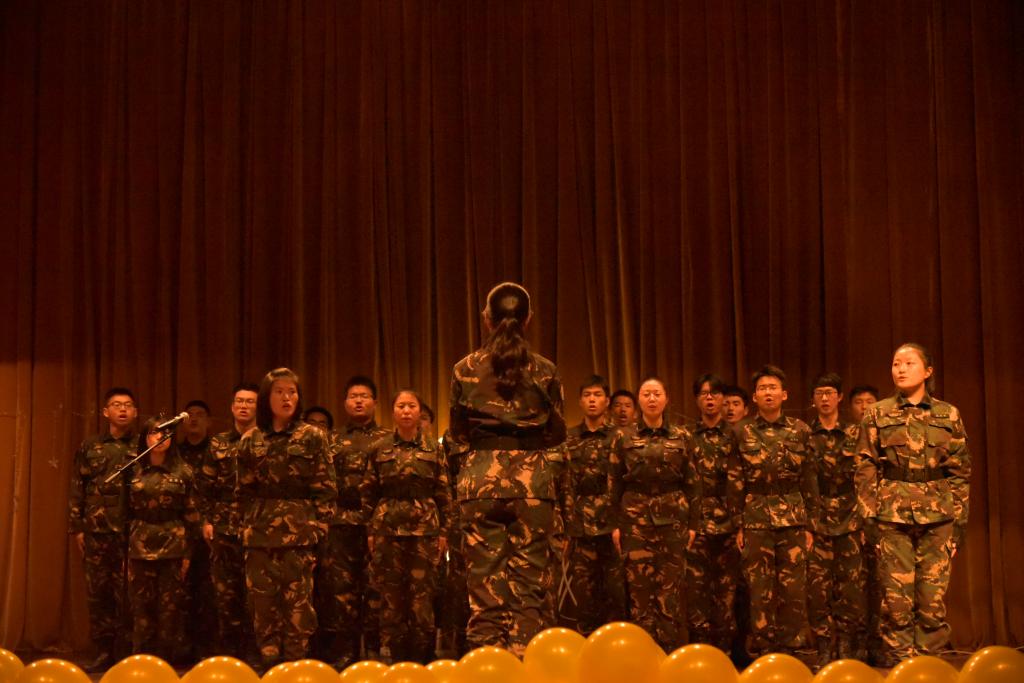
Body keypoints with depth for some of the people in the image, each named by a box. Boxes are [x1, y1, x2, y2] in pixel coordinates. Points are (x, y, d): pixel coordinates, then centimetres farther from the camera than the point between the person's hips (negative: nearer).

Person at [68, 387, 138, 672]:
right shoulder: (89, 447, 10)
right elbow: (76, 490, 10)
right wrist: (76, 528, 4)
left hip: (133, 531, -2)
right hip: (96, 531, 2)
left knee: (128, 594, -4)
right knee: (98, 592, 3)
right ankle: (103, 652, 12)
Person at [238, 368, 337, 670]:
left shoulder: (312, 437, 1)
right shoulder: (251, 440, 9)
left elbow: (325, 488, 0)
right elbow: (245, 490, 13)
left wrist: (319, 528, -6)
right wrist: (247, 526, 7)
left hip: (299, 532, -2)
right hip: (260, 532, 3)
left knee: (298, 602, -1)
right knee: (263, 603, 4)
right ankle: (269, 666, 13)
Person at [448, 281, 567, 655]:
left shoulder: (465, 369, 2)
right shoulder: (544, 370, 0)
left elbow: (458, 431, 11)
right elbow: (556, 434, 6)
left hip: (481, 477, 0)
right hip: (533, 480, 0)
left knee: (485, 577, 5)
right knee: (531, 579, 5)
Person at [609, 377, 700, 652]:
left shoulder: (682, 437, 7)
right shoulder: (624, 439, 6)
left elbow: (693, 483, 7)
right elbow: (615, 485, 7)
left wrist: (693, 524, 1)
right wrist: (615, 525, 0)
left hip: (673, 519, 0)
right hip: (636, 519, 0)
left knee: (672, 588, 0)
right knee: (640, 586, -2)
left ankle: (673, 652, 8)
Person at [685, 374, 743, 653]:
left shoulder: (735, 435, 7)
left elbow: (742, 482, 2)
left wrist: (741, 523, -7)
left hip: (728, 523, 0)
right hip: (697, 522, 1)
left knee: (726, 588, 3)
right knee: (696, 587, -4)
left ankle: (723, 651, 12)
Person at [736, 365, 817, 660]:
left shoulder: (800, 430, 5)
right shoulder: (742, 432, 4)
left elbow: (810, 480, 7)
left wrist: (809, 525, 3)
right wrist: (736, 525, 0)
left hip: (793, 521, 1)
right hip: (755, 520, 0)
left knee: (794, 590, 2)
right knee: (760, 591, 1)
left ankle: (795, 652, 13)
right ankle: (761, 654, 10)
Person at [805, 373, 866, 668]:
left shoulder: (854, 434, 9)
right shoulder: (804, 436, 8)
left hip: (851, 519, 0)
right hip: (817, 520, 0)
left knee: (853, 586, -2)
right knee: (818, 588, -2)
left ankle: (852, 650, 8)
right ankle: (825, 652, 6)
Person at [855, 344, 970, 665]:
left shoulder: (948, 415, 8)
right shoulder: (877, 415, 5)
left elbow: (960, 470, 9)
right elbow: (865, 469, 4)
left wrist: (960, 516, 3)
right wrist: (868, 514, -4)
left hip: (937, 515, 1)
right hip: (893, 514, -1)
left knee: (934, 596, 0)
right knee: (896, 596, -2)